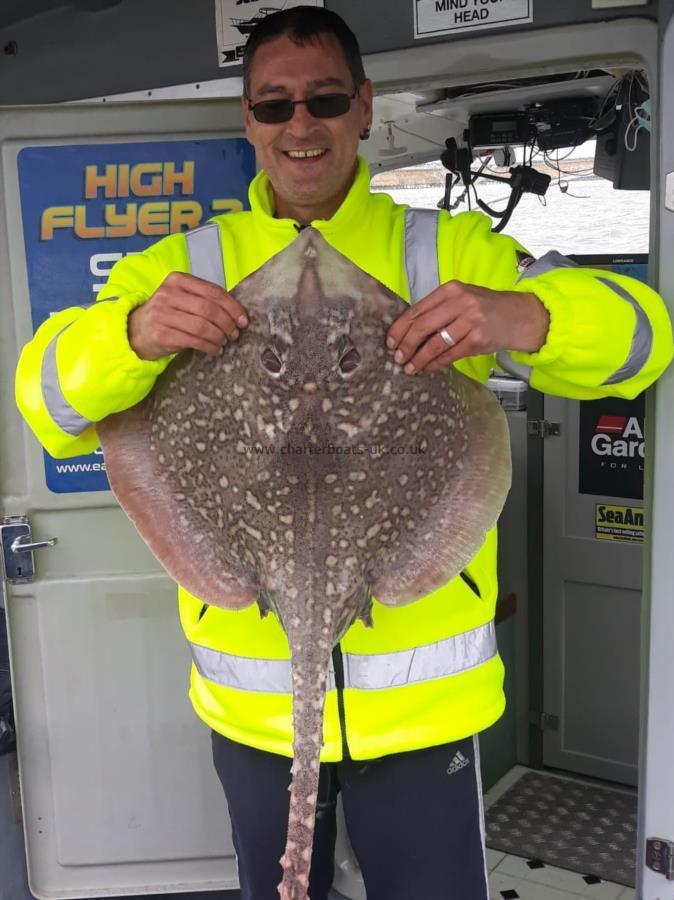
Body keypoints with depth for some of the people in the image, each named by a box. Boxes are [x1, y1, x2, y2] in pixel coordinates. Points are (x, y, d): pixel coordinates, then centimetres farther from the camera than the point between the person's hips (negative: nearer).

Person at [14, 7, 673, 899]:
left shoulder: (449, 252, -2)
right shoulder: (181, 266, 1)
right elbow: (49, 399, -7)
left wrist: (521, 316, -31)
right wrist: (134, 333, -30)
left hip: (422, 688, -1)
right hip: (250, 693, 2)